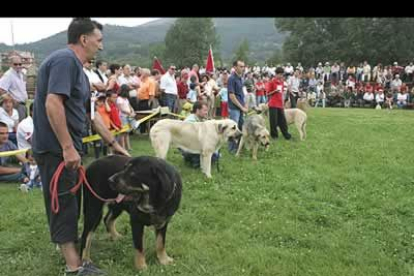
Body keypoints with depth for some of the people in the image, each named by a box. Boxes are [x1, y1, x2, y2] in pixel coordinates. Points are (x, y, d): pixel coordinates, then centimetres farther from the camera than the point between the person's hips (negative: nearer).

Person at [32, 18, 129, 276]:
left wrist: (114, 144, 24)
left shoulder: (78, 69, 15)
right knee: (63, 205, -3)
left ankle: (69, 242, 42)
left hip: (66, 148, 10)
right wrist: (67, 147, -26)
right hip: (56, 149, -10)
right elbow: (52, 104, -26)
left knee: (70, 202, 23)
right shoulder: (64, 59, -16)